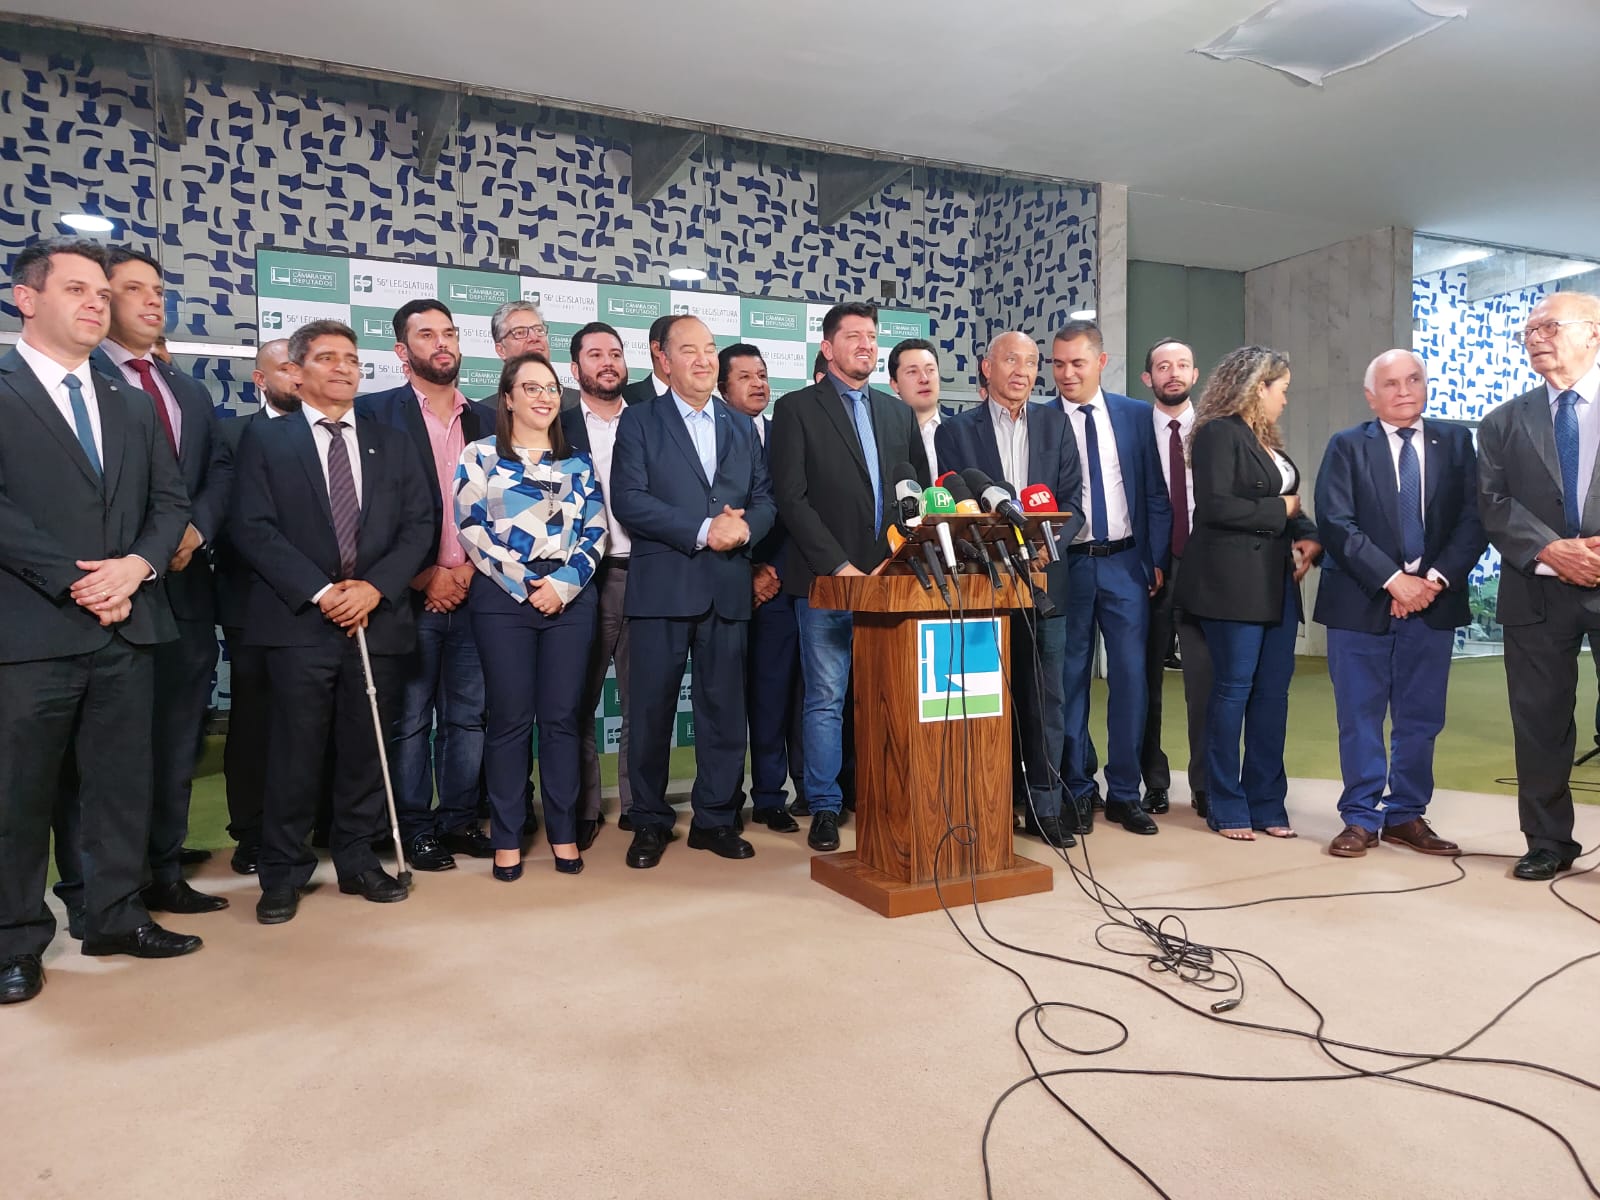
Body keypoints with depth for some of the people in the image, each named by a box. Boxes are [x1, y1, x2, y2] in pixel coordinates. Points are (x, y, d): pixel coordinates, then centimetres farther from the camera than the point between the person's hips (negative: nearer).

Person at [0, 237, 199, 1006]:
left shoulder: (131, 406, 16)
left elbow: (170, 501, 10)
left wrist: (136, 565, -8)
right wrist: (75, 582, -15)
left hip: (127, 626, 5)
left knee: (123, 783, 12)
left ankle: (115, 916, 26)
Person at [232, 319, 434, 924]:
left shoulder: (393, 442, 13)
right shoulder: (265, 439, 6)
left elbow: (419, 527, 6)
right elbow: (253, 529, -4)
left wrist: (375, 586, -9)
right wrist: (320, 591, -13)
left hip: (377, 618, 3)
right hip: (298, 621, -2)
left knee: (365, 750, 9)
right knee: (296, 753, 2)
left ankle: (357, 861, 22)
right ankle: (283, 873, 16)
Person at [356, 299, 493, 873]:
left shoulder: (485, 418, 12)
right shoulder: (374, 412, -1)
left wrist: (470, 569, -4)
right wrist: (423, 576, -10)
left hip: (473, 591, 4)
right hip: (409, 596, -4)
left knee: (467, 716, 10)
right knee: (409, 719, 5)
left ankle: (459, 818, 23)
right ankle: (415, 828, 17)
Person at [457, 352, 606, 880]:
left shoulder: (577, 462, 14)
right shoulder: (480, 456, 5)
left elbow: (595, 532, 7)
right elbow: (470, 529, -4)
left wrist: (563, 584, -8)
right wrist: (525, 585, -10)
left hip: (570, 598, 2)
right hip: (502, 599, -2)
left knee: (562, 717, 5)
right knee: (510, 718, 1)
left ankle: (563, 832, 15)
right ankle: (507, 837, 12)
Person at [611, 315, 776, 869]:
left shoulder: (742, 426, 17)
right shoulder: (639, 421, 5)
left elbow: (765, 499, 13)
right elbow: (628, 498, -8)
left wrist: (745, 527, -10)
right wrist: (703, 530, -15)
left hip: (728, 587, 3)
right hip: (661, 586, -3)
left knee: (724, 707, 6)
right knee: (651, 708, 2)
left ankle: (714, 818, 20)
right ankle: (649, 823, 16)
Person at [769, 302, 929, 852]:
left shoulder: (898, 413, 18)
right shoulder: (797, 409, 3)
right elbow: (791, 498, -6)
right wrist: (840, 567, -13)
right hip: (826, 580, -4)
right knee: (826, 700, 1)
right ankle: (824, 809, 12)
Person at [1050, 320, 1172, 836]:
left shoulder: (1136, 416, 7)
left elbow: (1155, 493, 8)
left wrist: (1157, 559, 2)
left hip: (1125, 562, 2)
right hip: (1065, 564, -1)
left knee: (1130, 678, 3)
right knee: (1070, 679, 5)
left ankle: (1124, 793, 15)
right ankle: (1076, 790, 18)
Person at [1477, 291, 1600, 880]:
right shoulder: (1503, 423, 11)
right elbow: (1494, 504, 1)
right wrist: (1550, 550, -15)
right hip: (1538, 589, 2)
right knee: (1540, 723, 8)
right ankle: (1549, 842, 20)